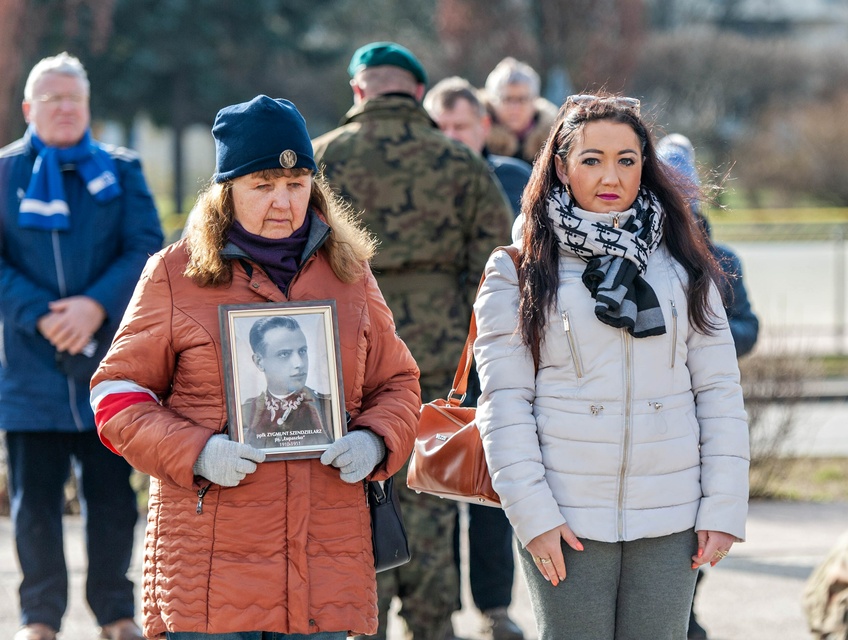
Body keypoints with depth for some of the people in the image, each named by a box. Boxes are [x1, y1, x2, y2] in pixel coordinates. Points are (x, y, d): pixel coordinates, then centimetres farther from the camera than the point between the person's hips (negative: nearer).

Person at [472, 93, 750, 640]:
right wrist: (533, 514, -10)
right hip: (568, 522, -2)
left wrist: (723, 508, 0)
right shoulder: (520, 273, 2)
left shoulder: (682, 266, 8)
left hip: (670, 522, 2)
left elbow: (720, 390, 7)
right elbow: (504, 404, -2)